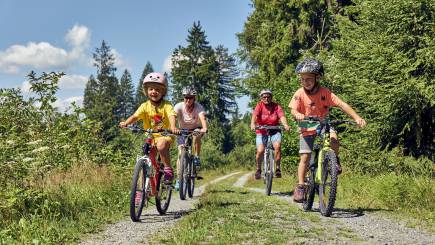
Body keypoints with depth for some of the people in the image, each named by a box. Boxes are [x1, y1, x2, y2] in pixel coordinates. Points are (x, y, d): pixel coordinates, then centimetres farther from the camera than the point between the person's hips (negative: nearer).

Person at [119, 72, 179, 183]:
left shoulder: (166, 105, -10)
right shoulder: (145, 106, -3)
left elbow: (171, 116, -25)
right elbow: (135, 116, -14)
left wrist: (173, 127, -47)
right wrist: (125, 123, -34)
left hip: (164, 135, -3)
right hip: (150, 136, 3)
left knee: (161, 146, -36)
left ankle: (168, 169, -17)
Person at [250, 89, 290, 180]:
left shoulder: (276, 106, -3)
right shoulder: (259, 106, -5)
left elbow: (282, 116, -19)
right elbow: (254, 115, -23)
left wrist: (285, 125, -39)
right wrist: (253, 124, -44)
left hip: (274, 132, 1)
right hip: (261, 132, 0)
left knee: (277, 146, -27)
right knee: (260, 151, -19)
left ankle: (278, 168, -12)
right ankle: (258, 169, 8)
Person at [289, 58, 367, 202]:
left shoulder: (325, 93, -17)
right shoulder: (299, 94, -15)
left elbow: (342, 105, -22)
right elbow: (293, 110, -22)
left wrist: (357, 118, -34)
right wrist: (298, 115, -48)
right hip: (307, 127, 0)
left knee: (334, 141, -30)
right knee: (305, 157, -6)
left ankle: (335, 160, 1)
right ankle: (300, 187, 2)